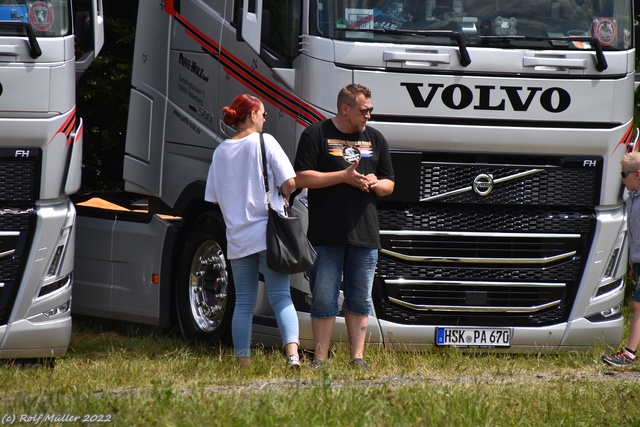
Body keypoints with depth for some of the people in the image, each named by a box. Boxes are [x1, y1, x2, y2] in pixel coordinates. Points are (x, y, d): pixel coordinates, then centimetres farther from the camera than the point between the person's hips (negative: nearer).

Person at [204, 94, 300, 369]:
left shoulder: (221, 152, 9)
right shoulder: (264, 142, -5)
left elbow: (214, 198, 10)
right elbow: (289, 183, -10)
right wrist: (279, 198, 11)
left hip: (237, 237, 4)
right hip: (269, 232, -4)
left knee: (244, 302, 9)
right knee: (280, 297, -5)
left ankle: (243, 361, 8)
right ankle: (292, 353, -22)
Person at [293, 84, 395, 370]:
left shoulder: (375, 139, 16)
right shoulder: (316, 134, 1)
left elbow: (389, 185, 20)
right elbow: (301, 178, -7)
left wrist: (375, 183, -4)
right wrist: (344, 177, -12)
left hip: (365, 235, 4)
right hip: (326, 235, -4)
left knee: (360, 300, 6)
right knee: (324, 300, -2)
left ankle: (357, 357, 10)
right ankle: (320, 359, 3)